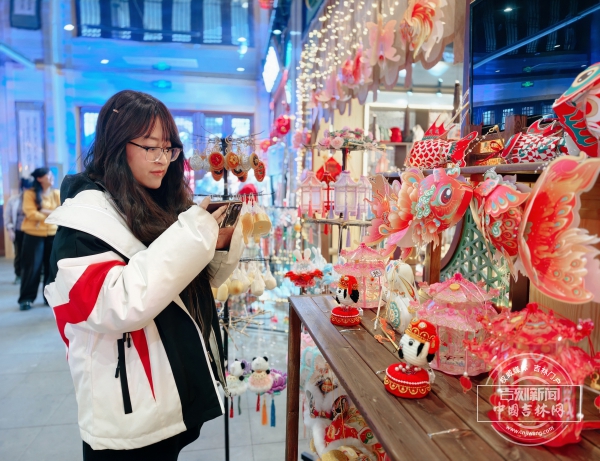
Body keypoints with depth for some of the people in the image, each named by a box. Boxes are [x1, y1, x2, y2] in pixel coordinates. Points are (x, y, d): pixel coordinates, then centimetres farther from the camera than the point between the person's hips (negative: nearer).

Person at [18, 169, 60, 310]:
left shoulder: (57, 194, 6)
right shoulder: (30, 193, -3)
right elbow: (31, 213, -13)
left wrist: (44, 212, -14)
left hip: (53, 234, 3)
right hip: (33, 235, -3)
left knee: (52, 266, 5)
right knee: (32, 267, -1)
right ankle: (26, 298, 7)